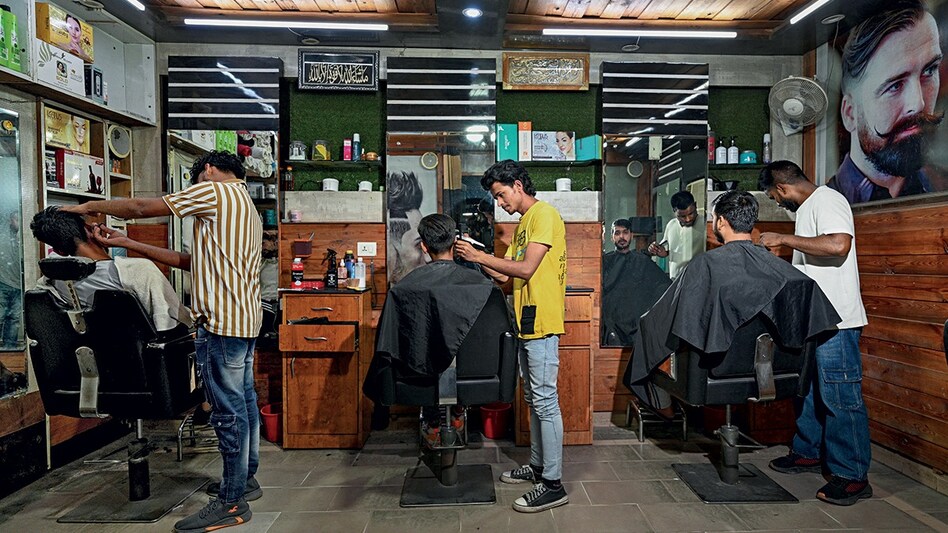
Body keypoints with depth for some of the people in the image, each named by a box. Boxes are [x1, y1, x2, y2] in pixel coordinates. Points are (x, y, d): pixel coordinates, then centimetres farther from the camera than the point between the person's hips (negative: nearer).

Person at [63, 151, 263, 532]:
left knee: (228, 410, -5)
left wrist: (89, 207, 12)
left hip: (222, 321, -10)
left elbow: (142, 207, -5)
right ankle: (244, 480, 28)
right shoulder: (246, 206, 24)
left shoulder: (215, 191, -5)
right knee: (243, 400, 16)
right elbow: (191, 262, 20)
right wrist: (129, 244, 19)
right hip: (245, 319, 10)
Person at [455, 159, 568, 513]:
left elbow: (526, 269, -19)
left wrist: (480, 256, -14)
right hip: (525, 321, 10)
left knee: (545, 400, -6)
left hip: (541, 322, -10)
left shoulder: (544, 214, -10)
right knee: (533, 398, 17)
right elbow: (505, 275, 16)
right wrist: (475, 257, 4)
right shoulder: (523, 222, 19)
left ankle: (553, 485, 2)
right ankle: (538, 466, 30)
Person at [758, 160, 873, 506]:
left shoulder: (827, 200, -12)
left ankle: (853, 476, 7)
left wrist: (784, 239, -22)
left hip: (836, 322, -10)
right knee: (808, 389, 18)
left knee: (840, 398, -3)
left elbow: (839, 245, -29)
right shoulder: (807, 208, 17)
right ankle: (808, 453, 31)